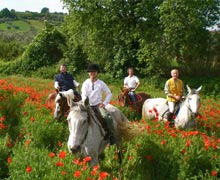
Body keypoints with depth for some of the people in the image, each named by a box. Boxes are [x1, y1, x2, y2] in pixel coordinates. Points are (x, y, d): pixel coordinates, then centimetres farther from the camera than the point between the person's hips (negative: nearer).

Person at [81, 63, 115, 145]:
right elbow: (84, 96, -4)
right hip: (88, 105, 1)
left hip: (98, 105, 0)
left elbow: (109, 94, 10)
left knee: (108, 118, -25)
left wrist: (104, 103, -2)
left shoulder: (101, 83, 4)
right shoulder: (85, 83, 3)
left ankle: (111, 135, -11)